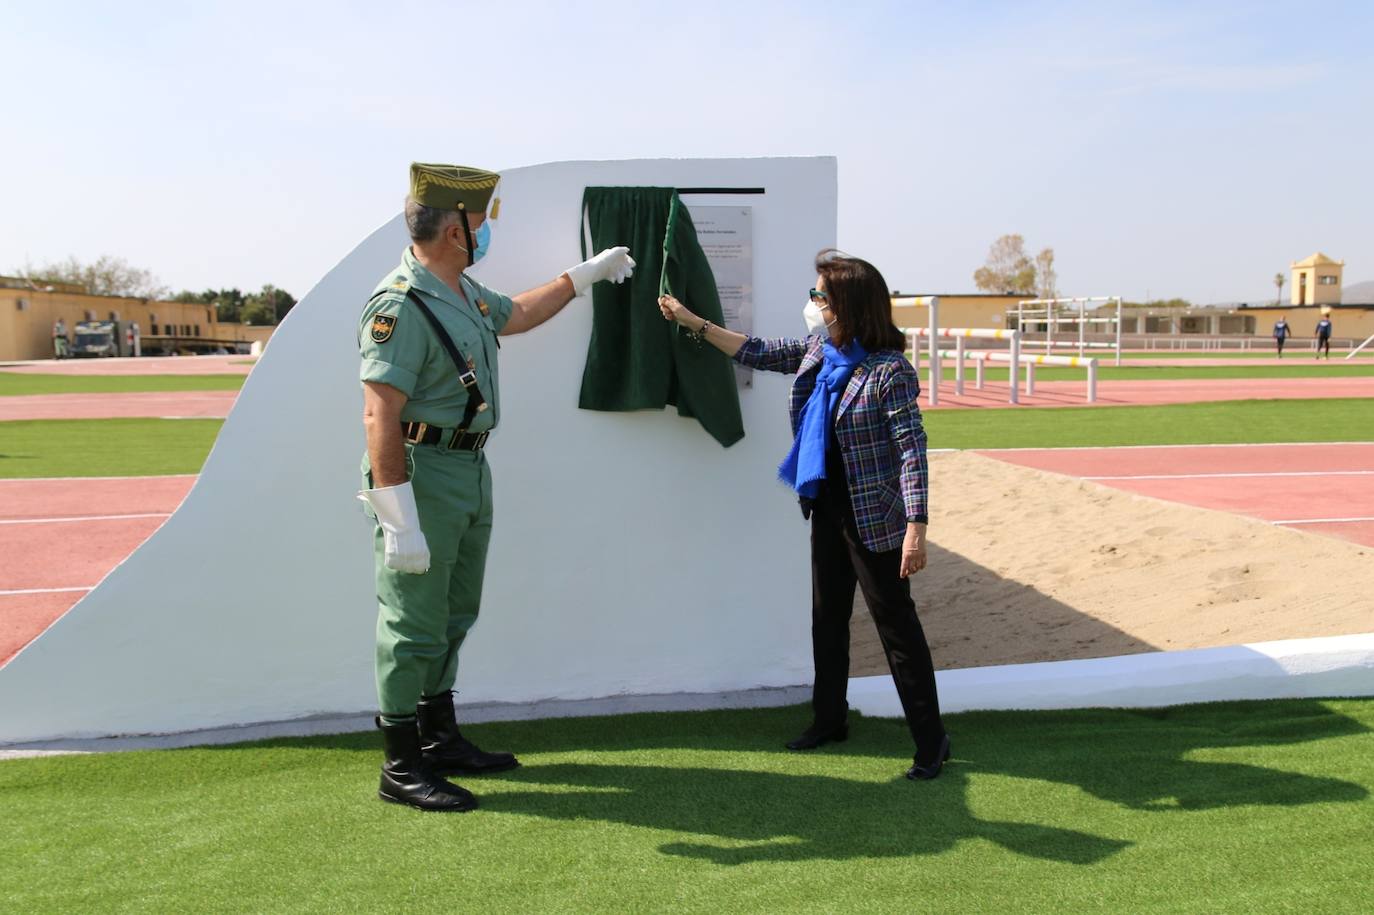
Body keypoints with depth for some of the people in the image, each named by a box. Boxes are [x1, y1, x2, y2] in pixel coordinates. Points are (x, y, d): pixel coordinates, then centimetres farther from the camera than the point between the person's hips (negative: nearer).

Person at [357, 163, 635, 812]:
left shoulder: (464, 292, 11)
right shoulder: (401, 306, -20)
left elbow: (518, 314, 33)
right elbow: (380, 418, -25)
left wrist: (588, 273, 37)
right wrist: (400, 521, -28)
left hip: (470, 469, 10)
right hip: (422, 473, -10)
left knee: (454, 616, 18)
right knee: (413, 626, -2)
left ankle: (441, 741, 33)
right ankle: (401, 769, 11)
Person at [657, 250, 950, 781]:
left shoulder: (888, 370, -20)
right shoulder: (817, 353, 3)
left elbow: (912, 450, -22)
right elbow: (758, 353, 14)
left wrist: (917, 527, -26)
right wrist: (691, 321, 13)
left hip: (874, 517, -8)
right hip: (828, 508, 8)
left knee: (895, 623, -1)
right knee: (827, 617, 18)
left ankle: (931, 741, 11)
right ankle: (829, 719, 34)